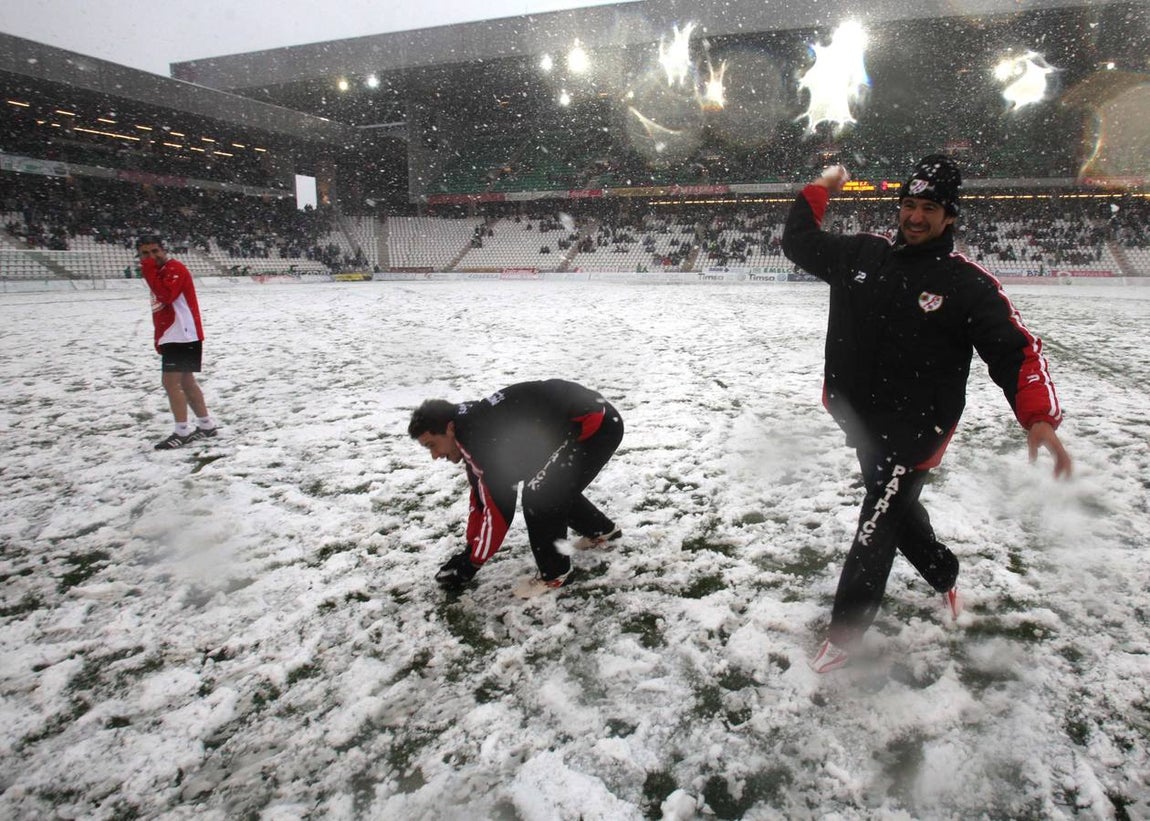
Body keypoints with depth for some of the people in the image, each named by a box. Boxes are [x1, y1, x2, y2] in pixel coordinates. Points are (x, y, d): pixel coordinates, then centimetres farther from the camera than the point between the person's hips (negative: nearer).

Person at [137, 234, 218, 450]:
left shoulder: (175, 268, -11)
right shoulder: (158, 272, 18)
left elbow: (166, 295, -28)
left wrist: (149, 270, -21)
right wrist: (160, 339, 21)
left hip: (182, 335, -10)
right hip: (173, 336, 10)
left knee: (170, 381, -12)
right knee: (186, 381, 13)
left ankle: (183, 431, -7)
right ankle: (206, 425, 20)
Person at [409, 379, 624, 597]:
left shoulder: (481, 438, -23)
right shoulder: (471, 432, 6)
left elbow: (498, 508, -19)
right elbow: (482, 498, 16)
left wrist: (471, 563, -7)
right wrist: (470, 549, 22)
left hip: (596, 424, -10)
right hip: (592, 419, 10)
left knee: (538, 498, -10)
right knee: (556, 489, 23)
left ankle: (553, 574, 8)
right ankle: (602, 531, 45)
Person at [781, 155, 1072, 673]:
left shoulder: (968, 284, -11)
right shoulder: (862, 255, 2)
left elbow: (1016, 350, -14)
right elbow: (798, 243, 14)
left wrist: (1039, 418, -27)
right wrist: (821, 190, 9)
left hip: (916, 427, -5)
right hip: (860, 419, 6)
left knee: (878, 525, -2)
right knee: (895, 507, 22)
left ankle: (845, 631, 13)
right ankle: (944, 576, 50)